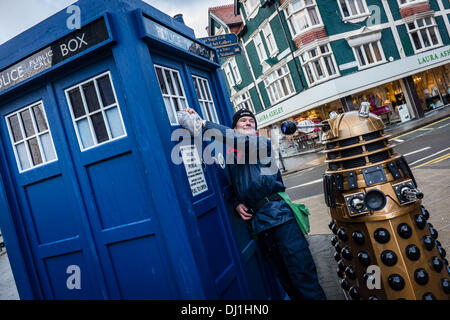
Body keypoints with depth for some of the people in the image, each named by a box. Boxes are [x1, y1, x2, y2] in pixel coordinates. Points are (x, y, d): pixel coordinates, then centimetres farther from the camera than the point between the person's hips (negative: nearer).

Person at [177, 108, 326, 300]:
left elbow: (242, 140, -16)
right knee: (284, 277, 11)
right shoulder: (230, 155, 19)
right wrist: (237, 205, 2)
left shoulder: (262, 143, 6)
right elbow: (232, 188, 24)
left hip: (278, 214, -4)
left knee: (302, 273, -6)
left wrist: (206, 124, -13)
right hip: (256, 221, 4)